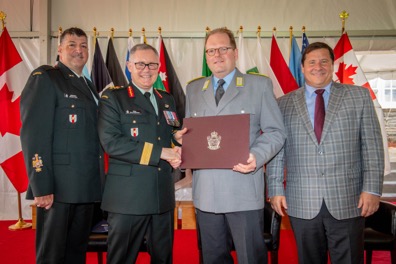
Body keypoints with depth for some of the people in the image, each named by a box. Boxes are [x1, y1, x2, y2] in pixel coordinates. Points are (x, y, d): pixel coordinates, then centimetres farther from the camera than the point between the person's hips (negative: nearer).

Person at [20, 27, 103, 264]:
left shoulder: (89, 86, 19)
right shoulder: (45, 78, -5)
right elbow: (34, 134, -14)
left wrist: (97, 181, 14)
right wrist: (41, 187, -20)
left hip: (87, 187, 7)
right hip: (58, 187, -7)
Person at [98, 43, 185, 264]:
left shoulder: (167, 100, 15)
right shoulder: (113, 98, -2)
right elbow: (111, 143, -15)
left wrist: (176, 141, -8)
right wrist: (161, 152, -18)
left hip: (163, 194, 5)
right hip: (128, 196, -5)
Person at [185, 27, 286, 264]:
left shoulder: (260, 85, 3)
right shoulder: (194, 89, 14)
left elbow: (276, 132, 0)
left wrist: (257, 157, -18)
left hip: (244, 189, -3)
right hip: (205, 191, 4)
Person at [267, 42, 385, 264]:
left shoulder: (359, 96, 7)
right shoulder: (285, 104, 7)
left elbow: (372, 146, 3)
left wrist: (372, 188, -4)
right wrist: (276, 189, 2)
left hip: (348, 201, 0)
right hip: (302, 203, 1)